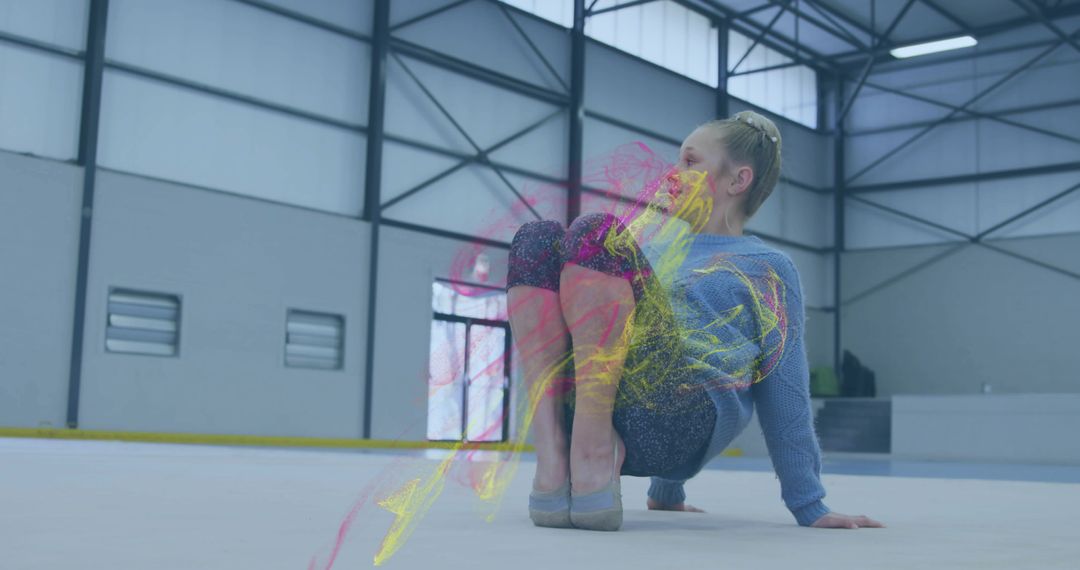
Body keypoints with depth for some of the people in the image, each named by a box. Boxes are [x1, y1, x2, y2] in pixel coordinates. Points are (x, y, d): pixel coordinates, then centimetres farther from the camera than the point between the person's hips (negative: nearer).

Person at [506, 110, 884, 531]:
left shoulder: (769, 269, 17)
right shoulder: (658, 244, 33)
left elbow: (785, 399, 14)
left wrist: (809, 508, 11)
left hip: (678, 424, -5)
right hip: (581, 403, 6)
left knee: (594, 232, -19)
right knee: (538, 239, -11)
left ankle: (594, 453, -28)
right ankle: (552, 454, -24)